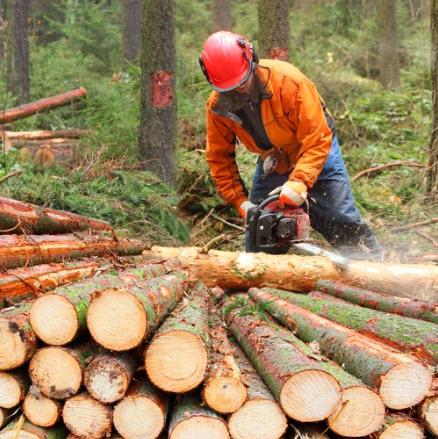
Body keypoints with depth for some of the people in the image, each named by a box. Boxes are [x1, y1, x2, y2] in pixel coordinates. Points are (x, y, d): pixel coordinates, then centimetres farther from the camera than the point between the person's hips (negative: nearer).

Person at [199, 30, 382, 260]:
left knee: (344, 225, -4)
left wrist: (299, 182, -45)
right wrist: (240, 202, -18)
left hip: (315, 157, -4)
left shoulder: (288, 80, -34)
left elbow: (317, 139, -34)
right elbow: (219, 158, -9)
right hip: (271, 162, 4)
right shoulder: (217, 106, -21)